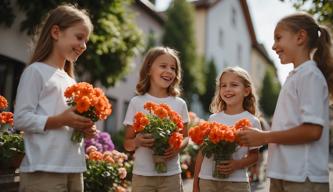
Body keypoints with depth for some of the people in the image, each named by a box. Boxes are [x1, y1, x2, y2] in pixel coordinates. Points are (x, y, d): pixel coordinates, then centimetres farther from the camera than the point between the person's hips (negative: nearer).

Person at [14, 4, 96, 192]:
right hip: (44, 171, -8)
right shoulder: (36, 71, -5)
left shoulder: (71, 81, 18)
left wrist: (85, 128, 2)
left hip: (74, 169, 8)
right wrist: (60, 120, -20)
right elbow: (21, 118, -12)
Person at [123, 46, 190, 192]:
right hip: (142, 175, -1)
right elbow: (127, 144, 2)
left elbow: (185, 137, 11)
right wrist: (137, 142, -20)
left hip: (171, 175, 2)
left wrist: (178, 147, -11)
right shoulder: (137, 102, -2)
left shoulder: (179, 104, 3)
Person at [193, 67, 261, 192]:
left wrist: (237, 164, -17)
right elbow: (202, 151, 8)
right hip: (207, 180, 2)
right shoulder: (213, 118, 5)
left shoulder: (251, 121, -2)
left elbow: (254, 155, 2)